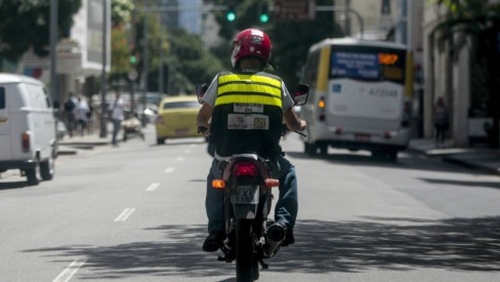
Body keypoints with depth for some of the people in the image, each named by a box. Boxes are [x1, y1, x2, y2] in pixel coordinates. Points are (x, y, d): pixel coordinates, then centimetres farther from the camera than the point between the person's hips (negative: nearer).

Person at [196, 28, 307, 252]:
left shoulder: (221, 80, 2)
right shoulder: (277, 84, 4)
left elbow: (201, 119, 11)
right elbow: (293, 124, 11)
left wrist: (211, 125, 34)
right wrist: (301, 125, 34)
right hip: (266, 161, 0)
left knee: (214, 179, 33)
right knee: (288, 173, 31)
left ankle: (216, 228, 14)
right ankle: (284, 221, 12)